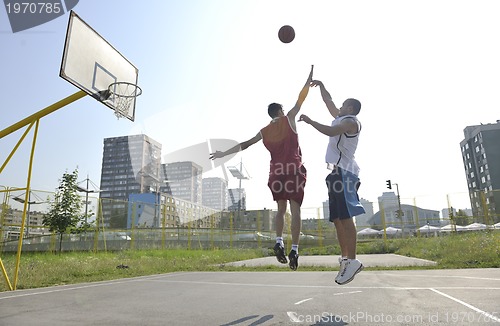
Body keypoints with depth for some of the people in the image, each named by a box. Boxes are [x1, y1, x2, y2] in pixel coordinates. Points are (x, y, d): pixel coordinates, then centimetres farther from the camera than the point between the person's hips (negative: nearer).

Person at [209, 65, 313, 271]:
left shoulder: (264, 131, 12)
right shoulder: (288, 119, 5)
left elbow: (244, 144, 14)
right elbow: (301, 99, 8)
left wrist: (224, 154, 20)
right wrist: (309, 79, 18)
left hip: (277, 172, 4)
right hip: (294, 171, -3)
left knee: (281, 209, 15)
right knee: (295, 209, -4)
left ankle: (279, 242, -2)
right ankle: (294, 248, -12)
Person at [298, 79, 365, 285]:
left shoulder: (351, 121, -3)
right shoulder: (342, 119, 25)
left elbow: (330, 131, -20)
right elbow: (329, 102, 36)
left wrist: (310, 121, -12)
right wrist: (321, 85, 39)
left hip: (343, 172, -10)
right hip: (337, 172, 10)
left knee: (345, 216, -17)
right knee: (337, 218, 6)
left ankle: (352, 261, -18)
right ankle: (345, 258, 9)